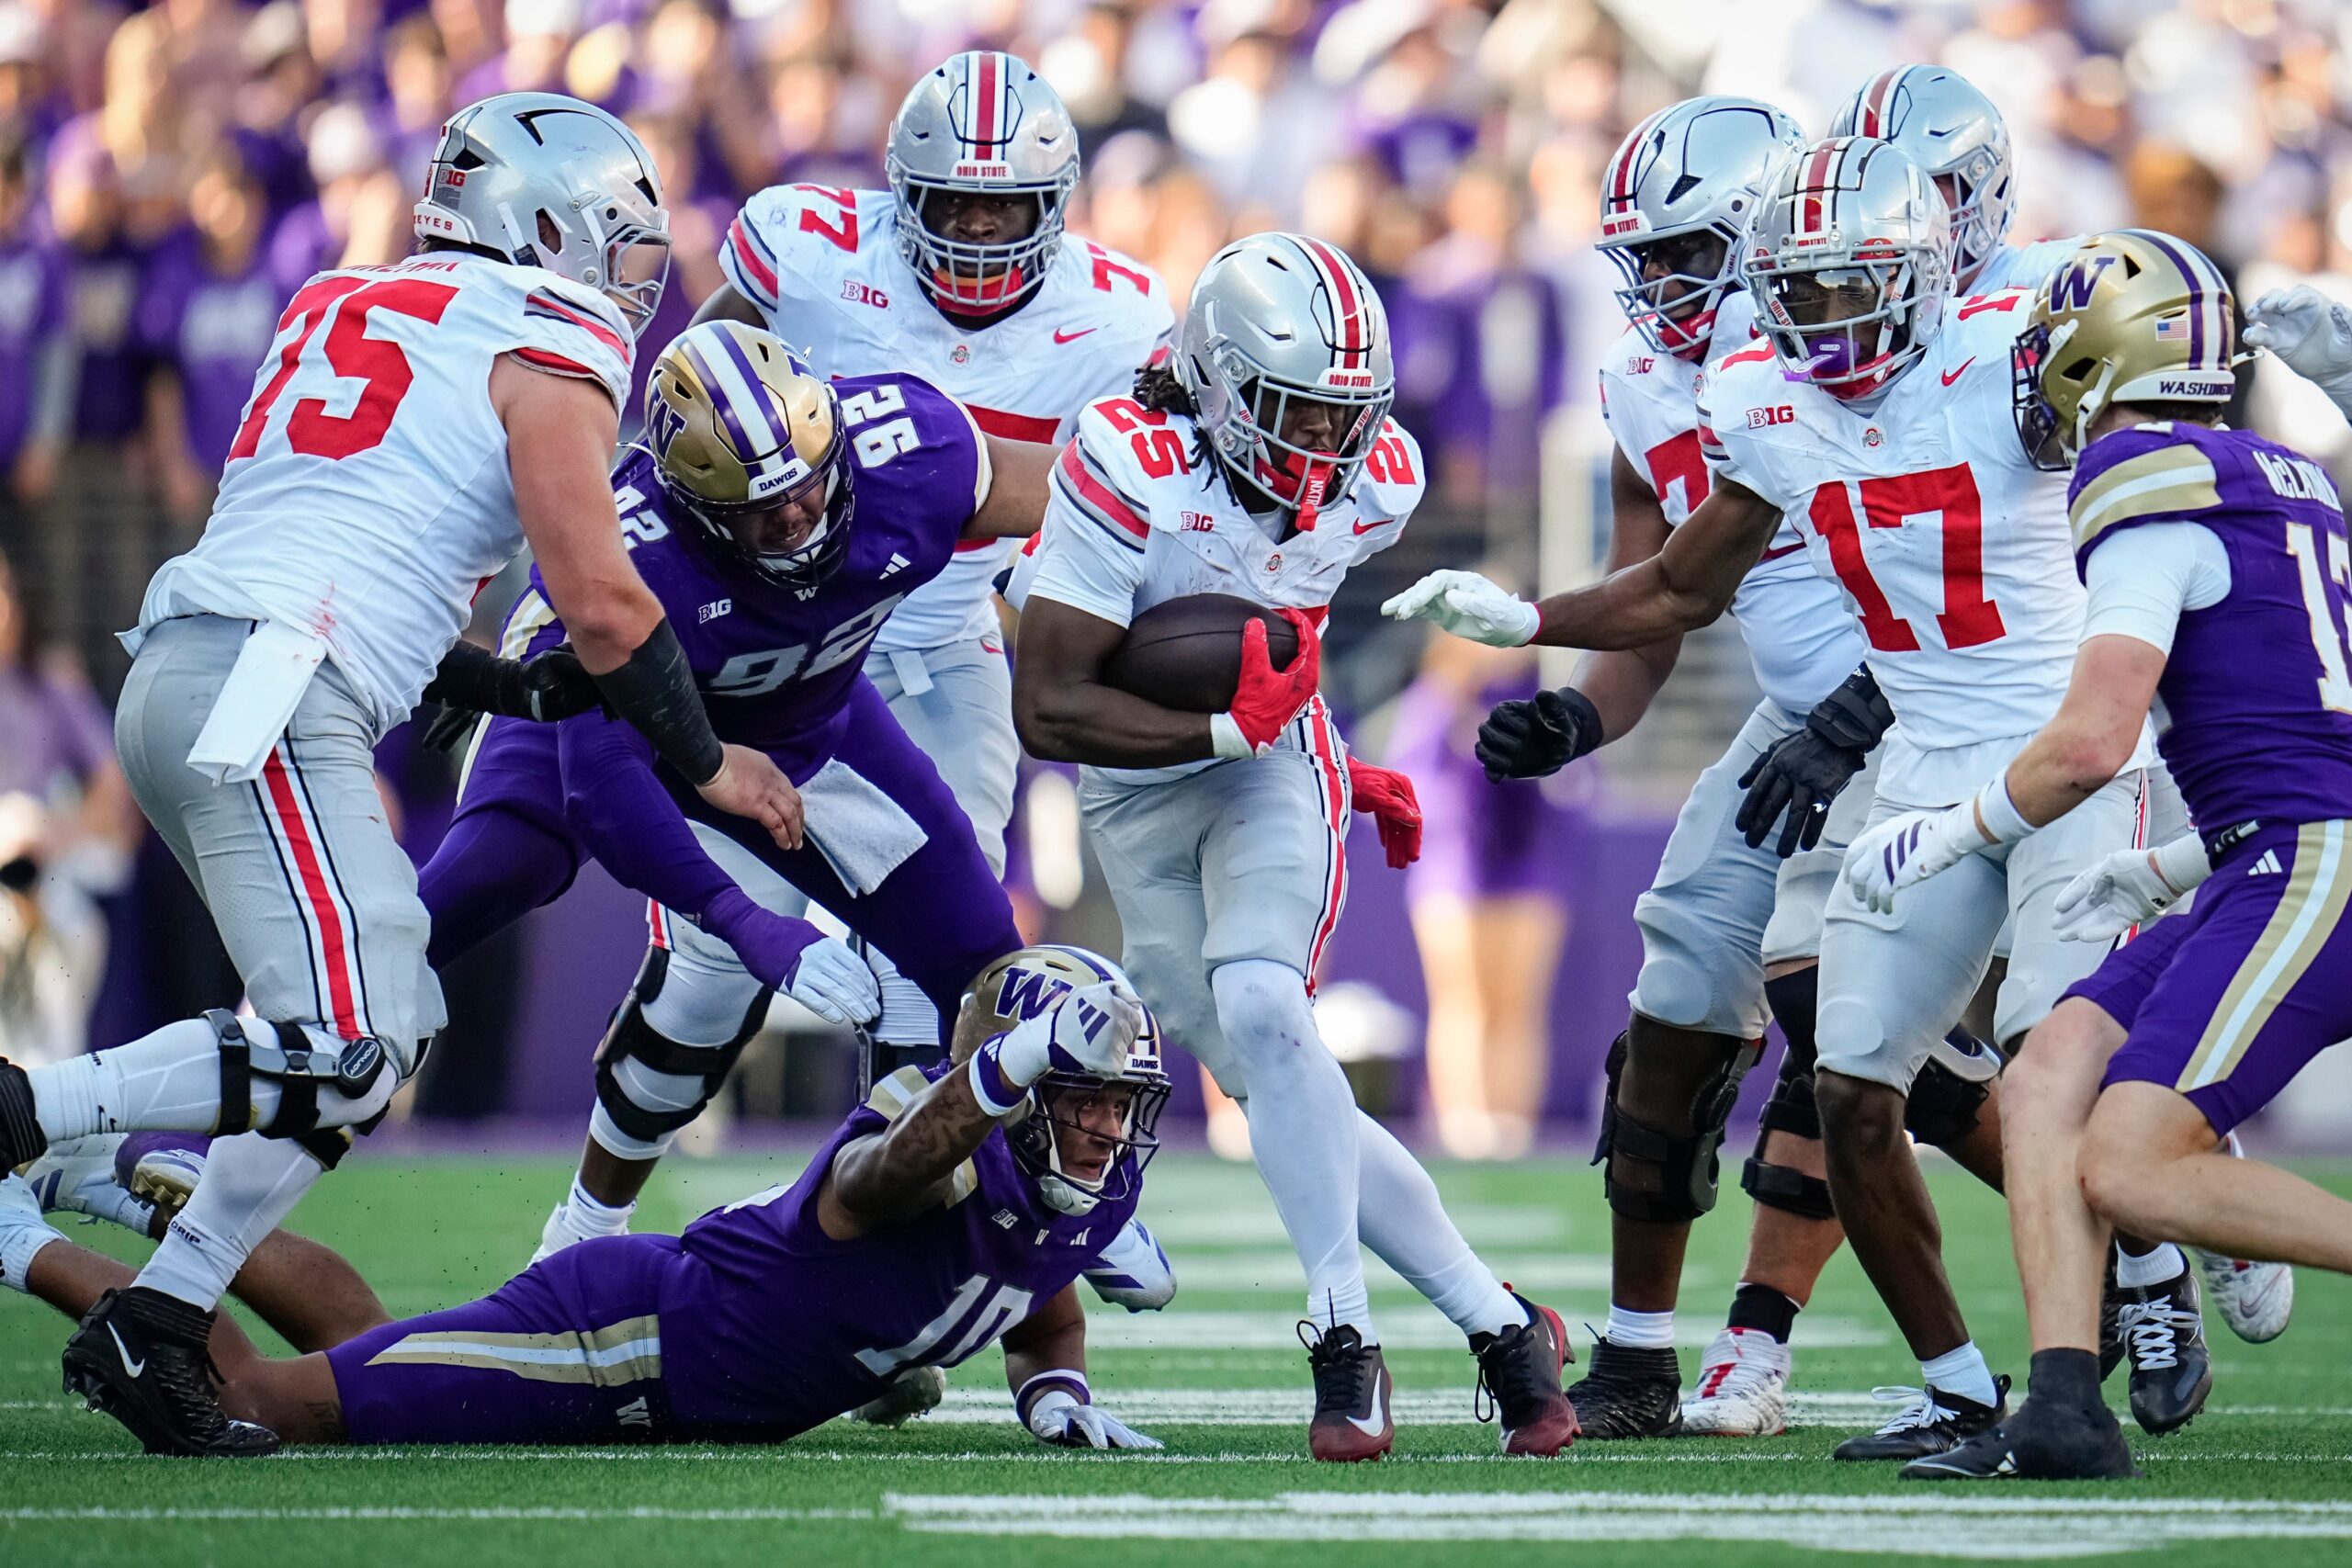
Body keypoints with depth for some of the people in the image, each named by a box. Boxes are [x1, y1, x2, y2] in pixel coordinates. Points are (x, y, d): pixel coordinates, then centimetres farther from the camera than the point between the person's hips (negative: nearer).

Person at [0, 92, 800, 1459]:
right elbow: (601, 603, -3)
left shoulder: (355, 311, 26)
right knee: (342, 1050, -16)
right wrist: (705, 765, 11)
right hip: (266, 694, -9)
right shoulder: (548, 352, 1)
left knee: (395, 1026, 11)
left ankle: (152, 1328, 5)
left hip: (176, 674, 9)